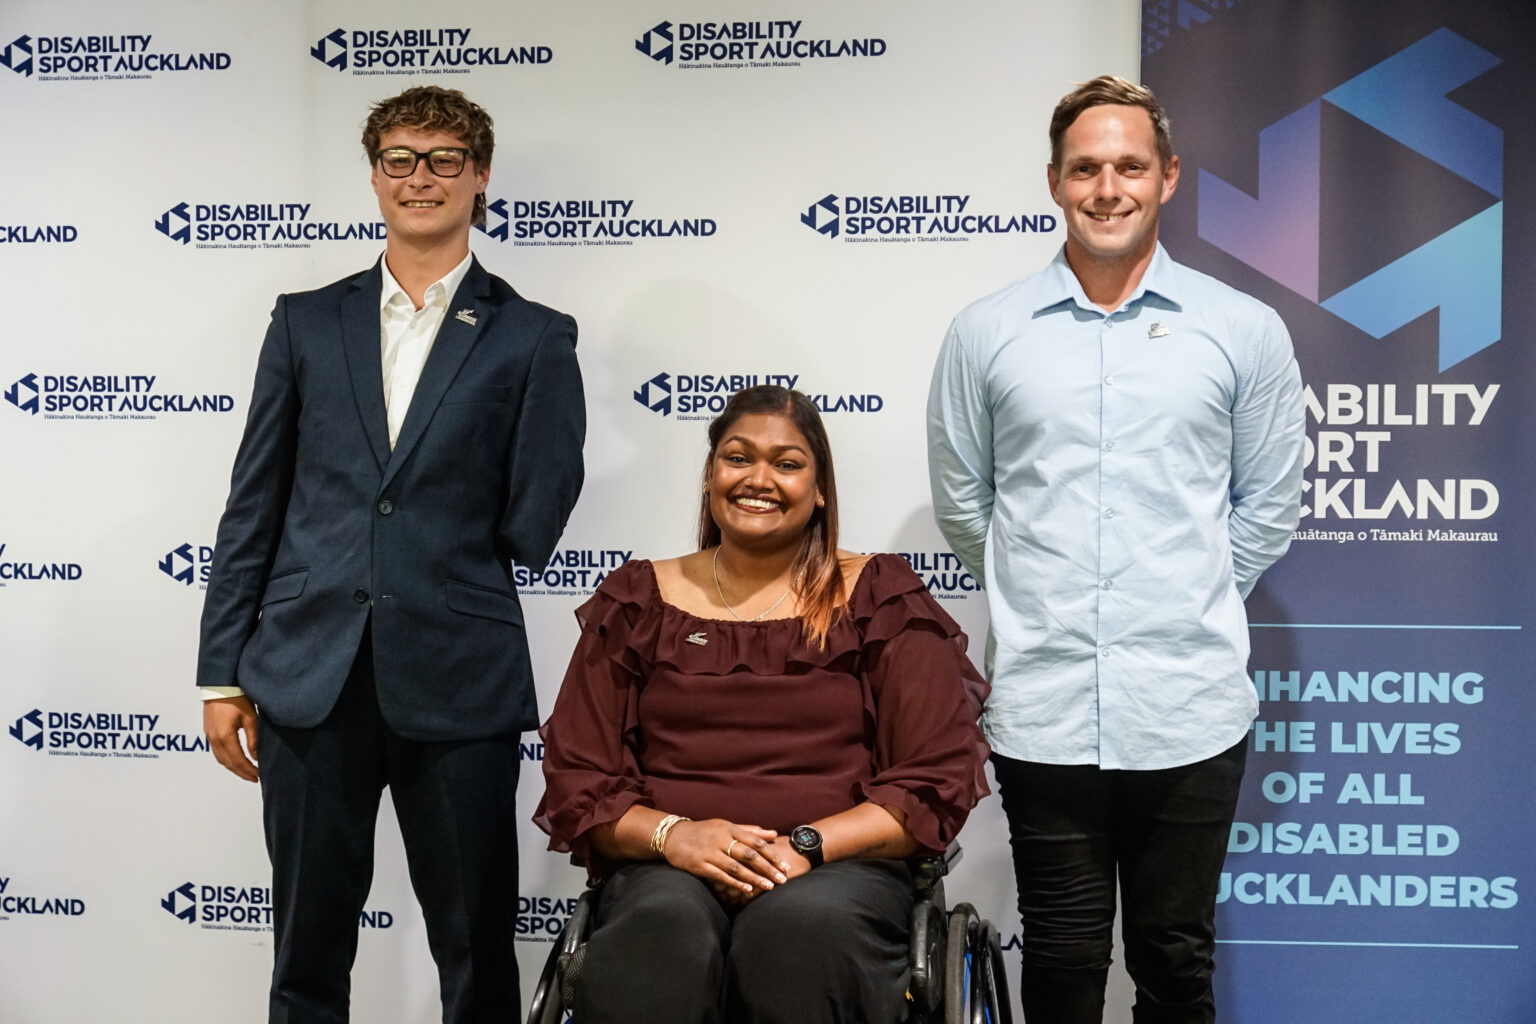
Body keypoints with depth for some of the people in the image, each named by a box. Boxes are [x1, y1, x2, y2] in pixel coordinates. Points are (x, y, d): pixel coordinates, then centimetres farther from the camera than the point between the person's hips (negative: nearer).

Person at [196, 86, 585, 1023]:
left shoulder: (534, 339, 2)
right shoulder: (308, 322, 11)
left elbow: (535, 522, -2)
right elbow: (254, 506, 9)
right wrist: (222, 672, 6)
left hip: (457, 686, -2)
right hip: (308, 676, 2)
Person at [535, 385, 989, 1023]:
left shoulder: (879, 598, 10)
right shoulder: (640, 602, 14)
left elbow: (938, 781, 3)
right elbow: (574, 780, 10)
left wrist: (809, 845, -12)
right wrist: (671, 833, -11)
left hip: (838, 868, 0)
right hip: (669, 872, 1)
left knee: (800, 930, -37)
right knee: (659, 940, -36)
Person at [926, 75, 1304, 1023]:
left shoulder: (1245, 331, 1)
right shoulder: (986, 334, 3)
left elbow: (1269, 506, 9)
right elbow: (962, 501, 10)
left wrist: (1190, 606, 7)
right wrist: (1041, 600, 10)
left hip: (1191, 710, 0)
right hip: (1042, 708, 1)